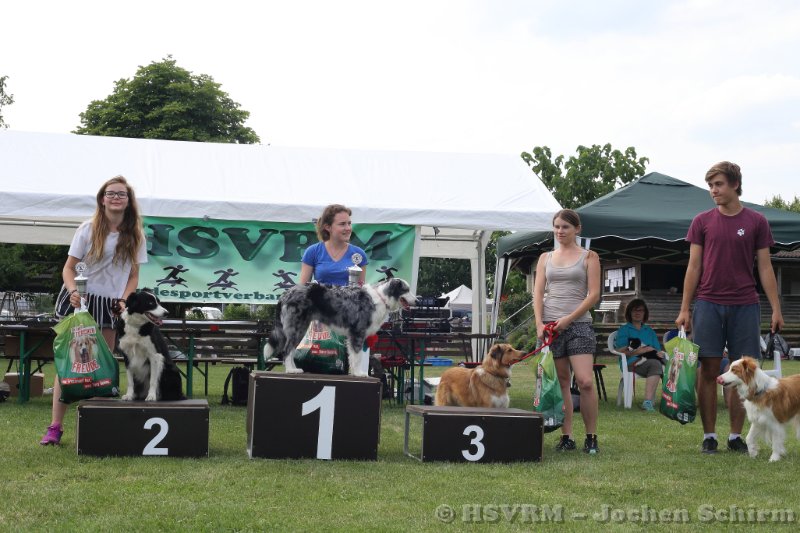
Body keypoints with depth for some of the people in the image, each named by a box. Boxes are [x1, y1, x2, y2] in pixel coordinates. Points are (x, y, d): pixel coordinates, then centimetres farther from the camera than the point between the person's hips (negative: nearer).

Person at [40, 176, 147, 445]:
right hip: (80, 300, -2)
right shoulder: (88, 229, -3)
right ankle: (55, 426, -6)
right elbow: (69, 268, -3)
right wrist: (73, 290, -22)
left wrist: (124, 301, -9)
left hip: (110, 304, 2)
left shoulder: (135, 235, 4)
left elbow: (133, 275, 8)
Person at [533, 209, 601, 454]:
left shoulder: (589, 257, 6)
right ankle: (566, 437, 7)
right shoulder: (545, 258, 16)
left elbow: (593, 294, -2)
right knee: (561, 383, 3)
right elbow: (538, 293, 9)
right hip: (550, 325, 3)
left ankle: (591, 438, -3)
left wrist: (569, 319, -11)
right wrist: (539, 323, -6)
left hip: (579, 323, -3)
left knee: (585, 382, -13)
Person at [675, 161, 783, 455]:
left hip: (745, 306, 0)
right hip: (708, 304, 0)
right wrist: (684, 309, 1)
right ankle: (709, 435, 8)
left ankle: (736, 436, 12)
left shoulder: (756, 221, 5)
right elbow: (694, 267, 6)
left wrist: (776, 308, -1)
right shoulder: (702, 221, 6)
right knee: (708, 370, 0)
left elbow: (765, 268, 6)